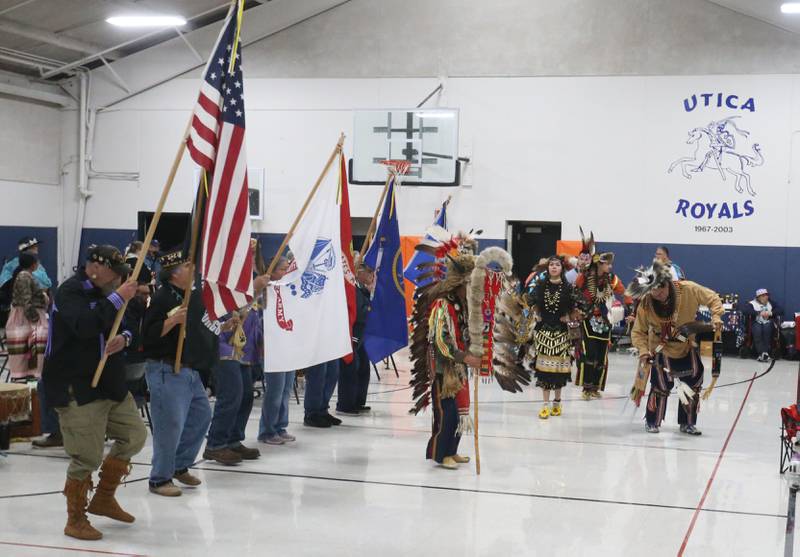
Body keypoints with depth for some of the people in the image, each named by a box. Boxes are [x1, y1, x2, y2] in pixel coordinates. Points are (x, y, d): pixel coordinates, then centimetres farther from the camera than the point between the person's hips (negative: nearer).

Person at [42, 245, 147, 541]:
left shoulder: (105, 293, 14)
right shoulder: (70, 292, -13)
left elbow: (125, 325, 18)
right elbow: (85, 326, -30)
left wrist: (124, 337, -6)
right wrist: (118, 298, -27)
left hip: (109, 383, 9)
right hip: (76, 390, -9)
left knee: (134, 434, 11)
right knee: (87, 457, -7)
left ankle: (103, 498, 26)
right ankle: (75, 521, 10)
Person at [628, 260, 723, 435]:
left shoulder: (688, 290, -25)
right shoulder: (645, 304, -24)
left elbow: (712, 298, -10)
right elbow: (638, 332, -16)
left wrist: (716, 316, -24)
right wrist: (643, 351, -31)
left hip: (687, 347, 3)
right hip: (661, 350, -2)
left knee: (693, 385, 8)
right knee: (661, 386, -7)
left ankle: (687, 423, 26)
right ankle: (653, 422, 16)